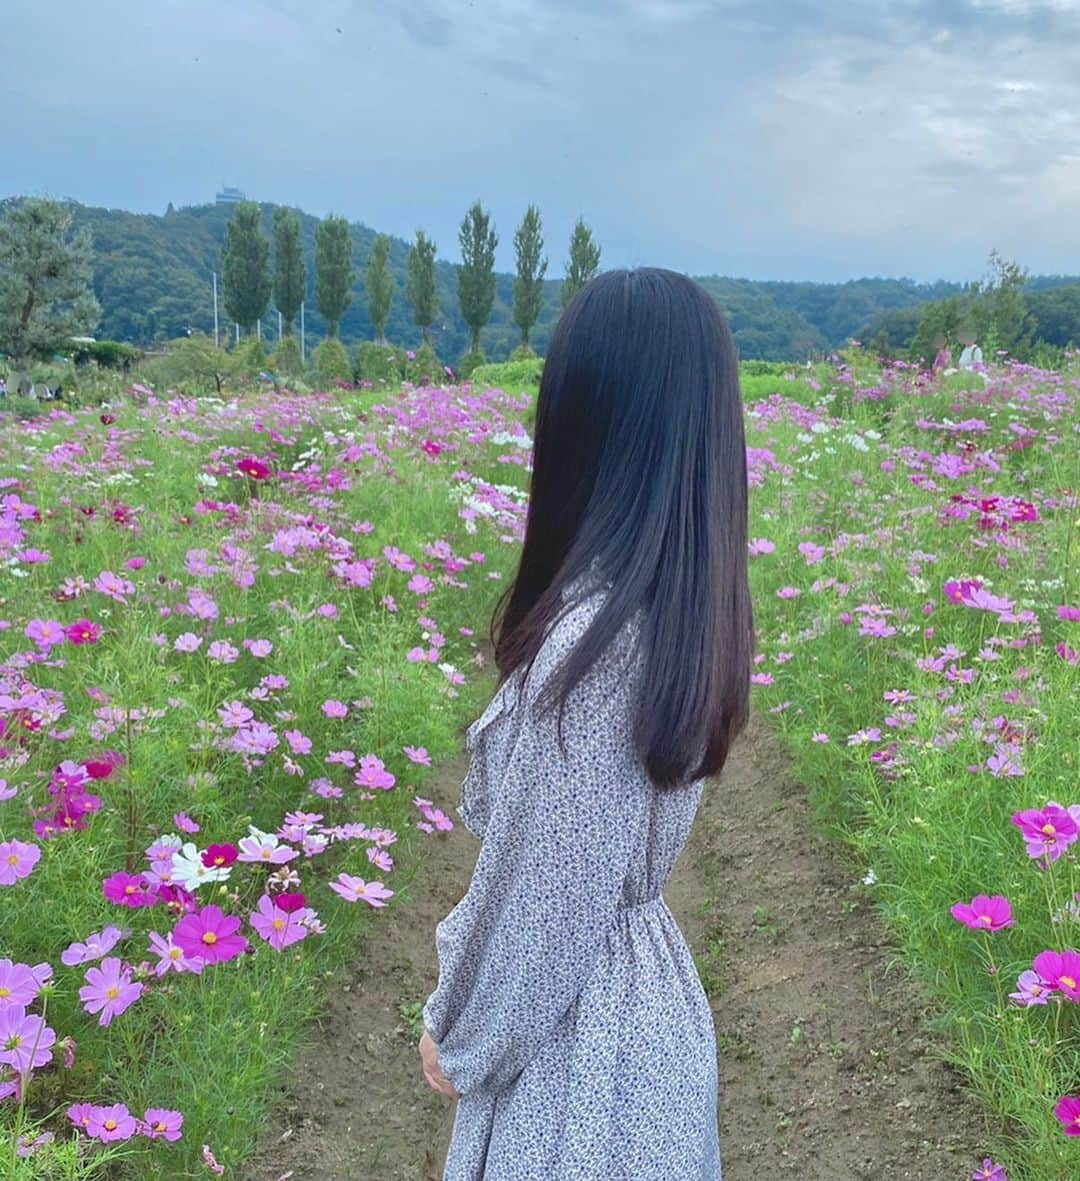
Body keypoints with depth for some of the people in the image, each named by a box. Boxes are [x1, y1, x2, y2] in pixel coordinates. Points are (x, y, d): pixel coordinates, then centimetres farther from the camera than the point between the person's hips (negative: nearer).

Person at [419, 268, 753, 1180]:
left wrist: (461, 1035, -7)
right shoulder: (697, 610, -5)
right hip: (649, 984, 8)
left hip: (574, 1019, -8)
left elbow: (545, 897, -21)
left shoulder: (595, 640, -31)